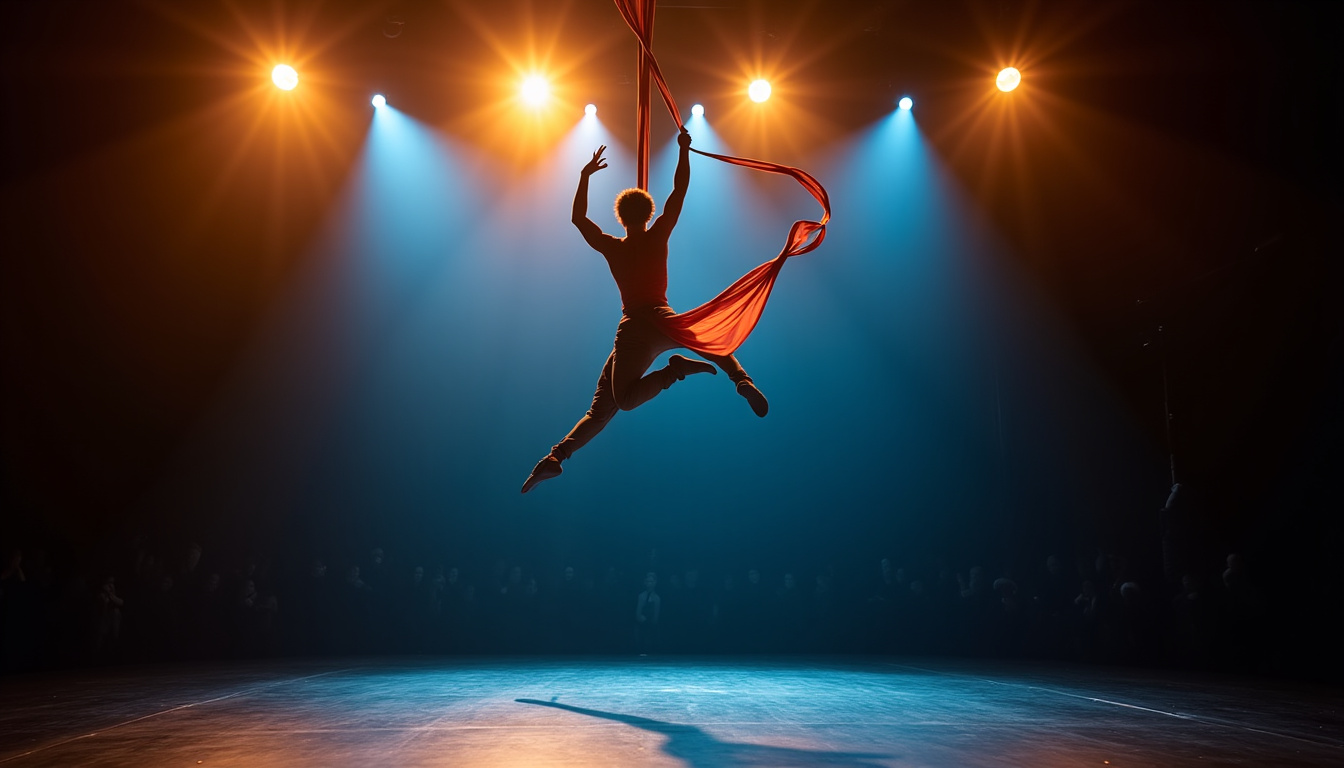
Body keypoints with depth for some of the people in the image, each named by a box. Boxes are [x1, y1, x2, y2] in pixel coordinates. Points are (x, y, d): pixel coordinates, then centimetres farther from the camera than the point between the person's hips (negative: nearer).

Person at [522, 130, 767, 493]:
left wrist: (585, 176, 25)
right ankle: (743, 382, -5)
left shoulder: (611, 247, 6)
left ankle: (556, 456, -25)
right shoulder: (658, 237, 4)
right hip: (666, 323, 1)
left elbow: (578, 217, 21)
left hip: (633, 331, 0)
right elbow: (679, 191, 10)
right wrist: (683, 151, 16)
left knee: (602, 408, 0)